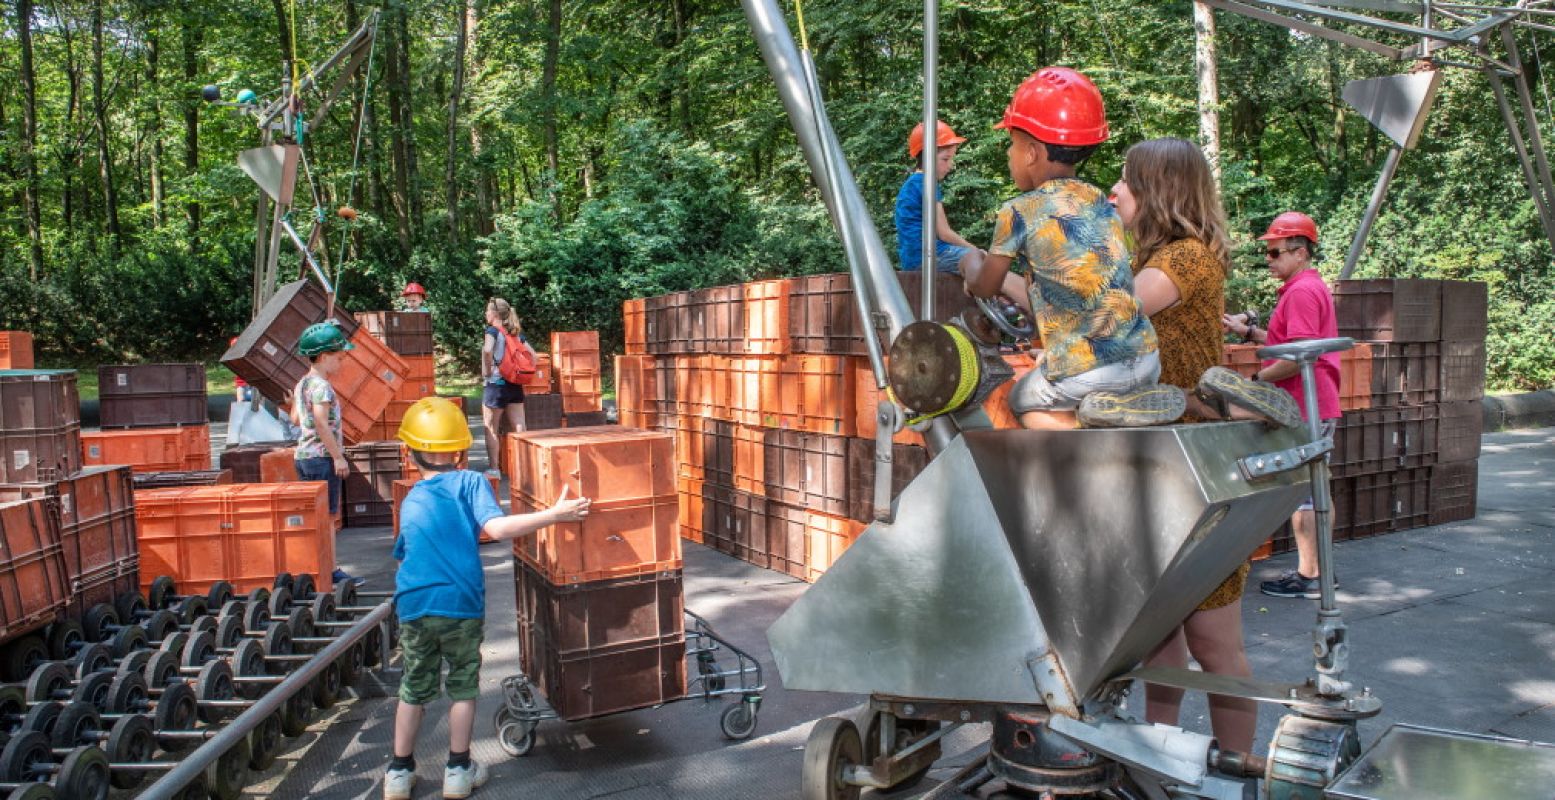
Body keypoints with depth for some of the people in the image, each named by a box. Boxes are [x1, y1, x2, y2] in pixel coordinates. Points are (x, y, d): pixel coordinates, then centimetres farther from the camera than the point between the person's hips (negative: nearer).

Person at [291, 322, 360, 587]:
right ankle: (330, 570, -1)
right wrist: (338, 456, -21)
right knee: (326, 515, -4)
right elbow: (321, 423, -24)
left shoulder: (301, 384, 13)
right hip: (321, 456, -9)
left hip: (302, 454, 9)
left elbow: (295, 418, 19)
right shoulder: (321, 386, -16)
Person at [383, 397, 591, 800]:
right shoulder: (469, 482, -5)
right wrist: (554, 514, -19)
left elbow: (403, 556, 18)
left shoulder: (410, 502, 10)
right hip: (461, 604, -4)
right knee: (463, 686, 13)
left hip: (414, 607, 4)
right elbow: (496, 527, -20)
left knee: (414, 689, 18)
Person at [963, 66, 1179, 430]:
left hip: (1084, 371, -5)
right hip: (1146, 360, 5)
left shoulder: (1018, 213, -6)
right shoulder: (1102, 203, 12)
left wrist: (972, 272, 30)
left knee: (1023, 402, 22)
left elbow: (985, 288, 8)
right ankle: (1138, 402, 5)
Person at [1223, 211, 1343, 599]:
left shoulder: (1301, 291, -16)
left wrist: (1257, 380, -15)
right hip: (1319, 406, 11)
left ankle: (1307, 576, 1)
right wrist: (1248, 331, 16)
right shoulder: (1313, 287, 18)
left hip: (1303, 407, -11)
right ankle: (1321, 568, 24)